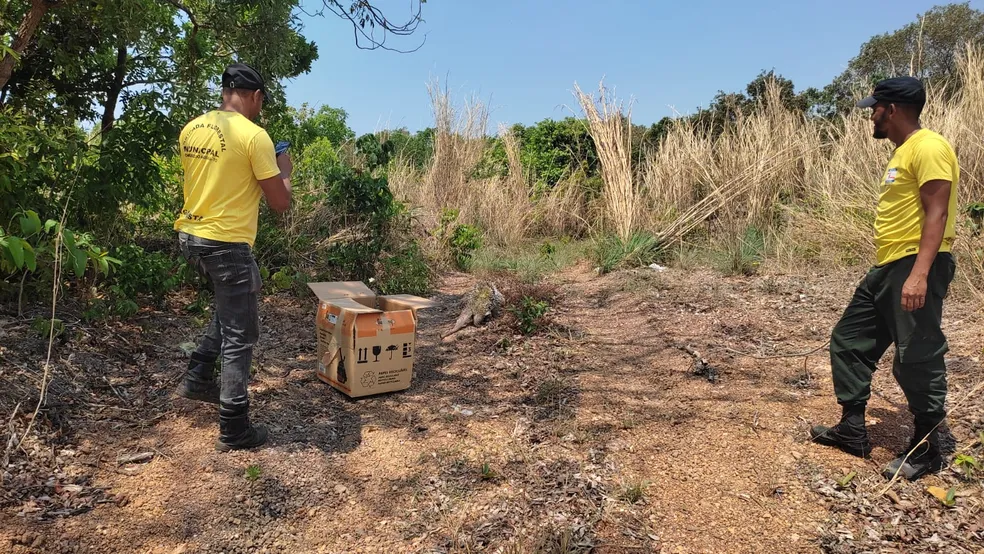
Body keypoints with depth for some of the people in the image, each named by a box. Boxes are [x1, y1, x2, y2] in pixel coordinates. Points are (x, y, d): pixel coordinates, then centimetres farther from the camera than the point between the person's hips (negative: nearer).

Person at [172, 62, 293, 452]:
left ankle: (198, 378, 30)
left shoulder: (191, 129, 7)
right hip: (227, 244, -8)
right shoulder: (254, 136, -14)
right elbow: (281, 203, -11)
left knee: (229, 306, 30)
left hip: (191, 235, 8)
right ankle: (234, 430, 11)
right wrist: (283, 170, 7)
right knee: (239, 335, 3)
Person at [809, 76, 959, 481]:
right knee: (849, 340, 13)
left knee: (917, 360, -2)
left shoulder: (929, 148, -13)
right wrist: (899, 269, 24)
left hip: (916, 268, -11)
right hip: (887, 268, 11)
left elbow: (937, 214, -21)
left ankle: (926, 450, 15)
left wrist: (919, 273, -29)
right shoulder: (902, 152, 18)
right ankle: (852, 431, 23)